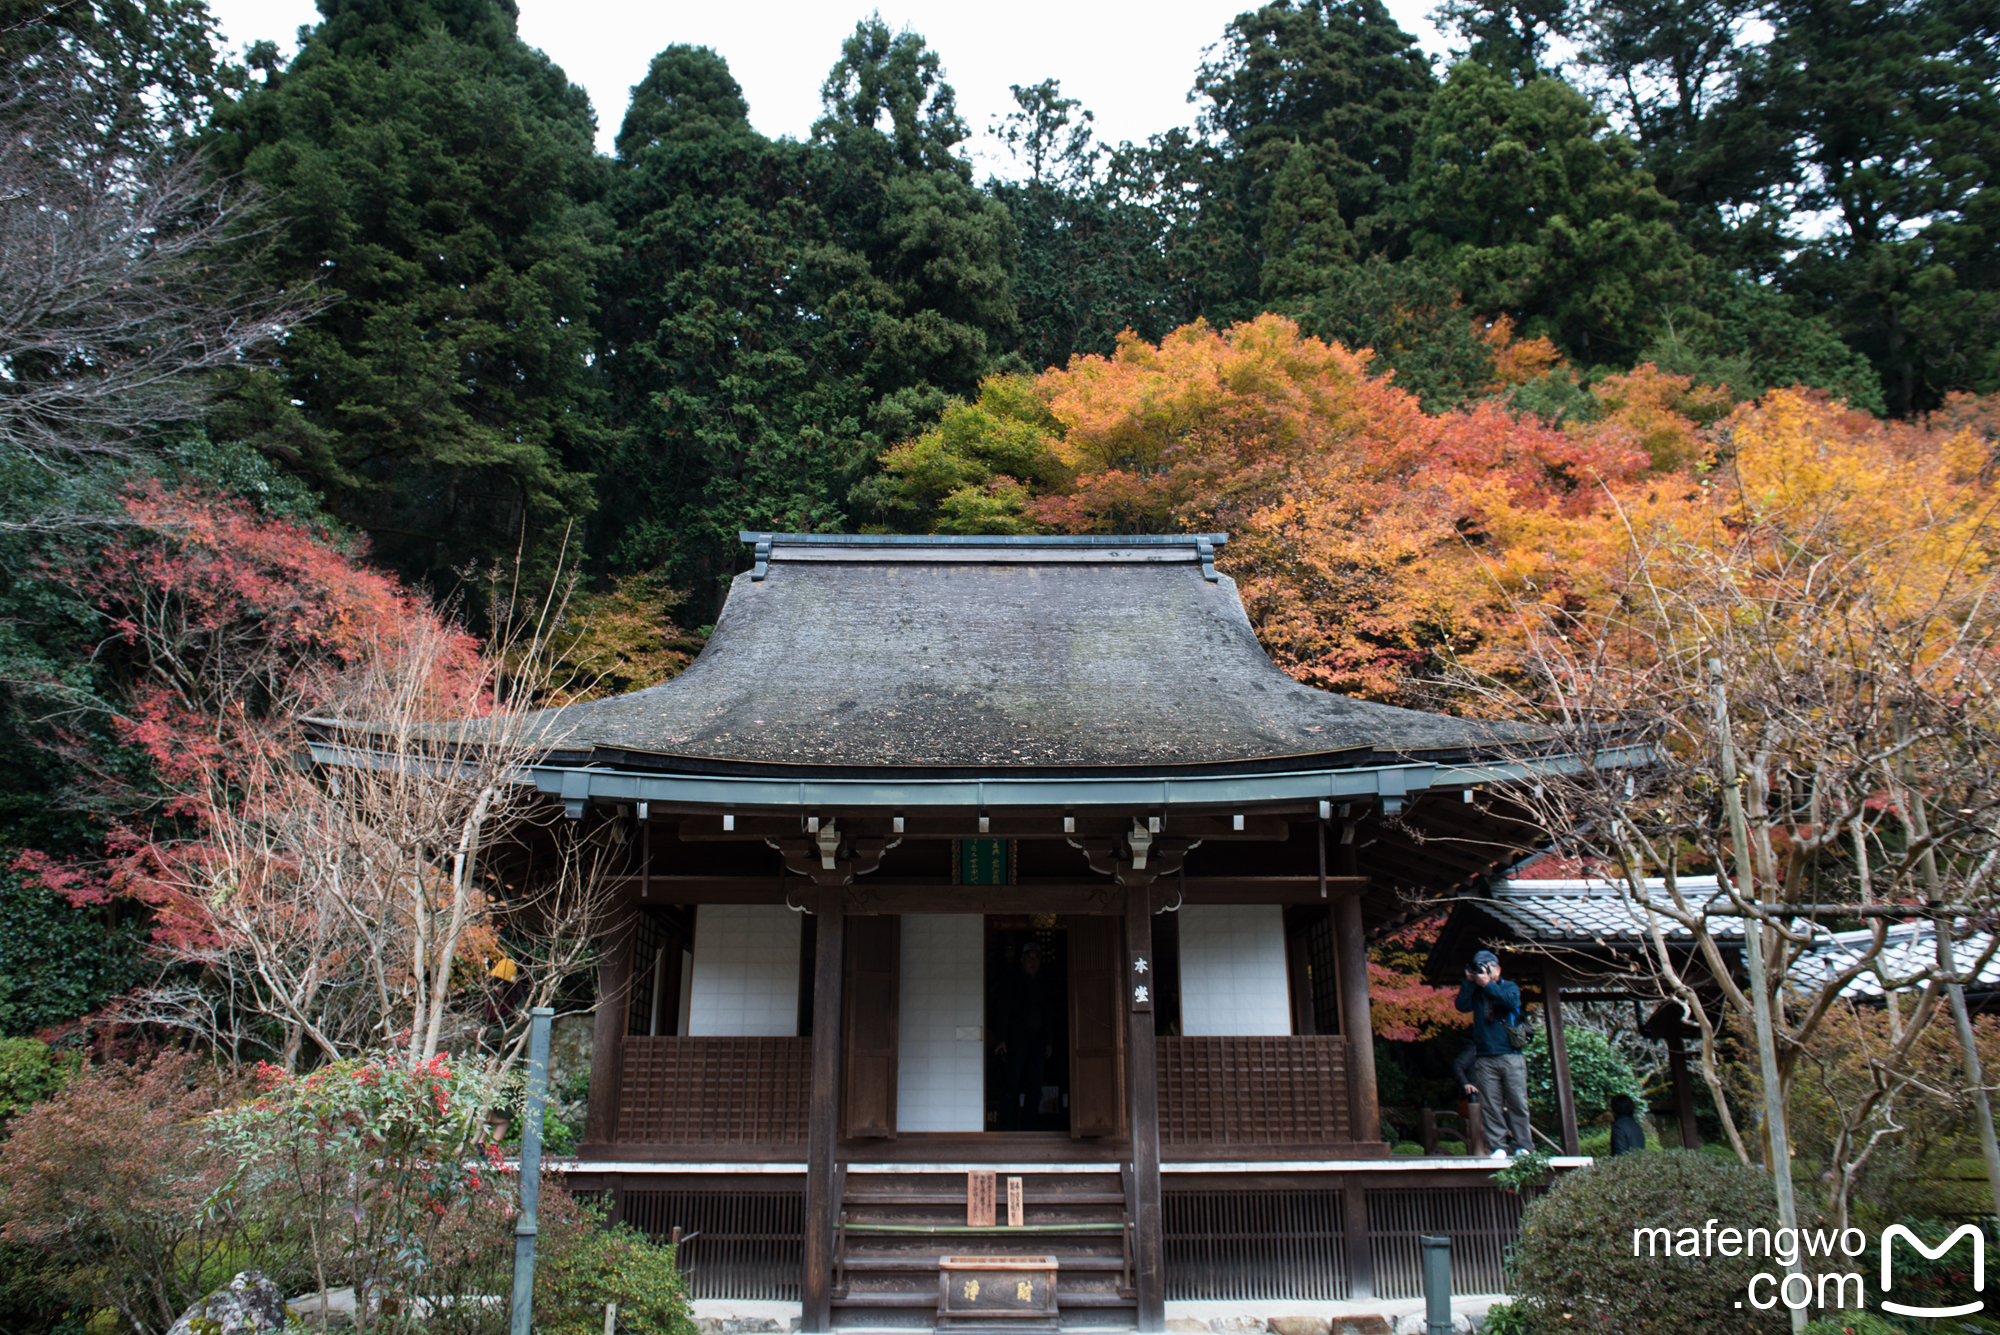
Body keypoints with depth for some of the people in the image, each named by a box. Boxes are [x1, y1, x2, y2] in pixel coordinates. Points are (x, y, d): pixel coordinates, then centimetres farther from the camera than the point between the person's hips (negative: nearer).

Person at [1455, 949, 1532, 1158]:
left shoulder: (1509, 987, 9)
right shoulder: (1475, 991, 15)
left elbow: (1511, 1001, -12)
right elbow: (1463, 1005, -2)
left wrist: (1487, 984, -12)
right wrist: (1469, 982, -5)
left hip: (1510, 1056, -2)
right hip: (1485, 1060, 2)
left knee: (1517, 1101, -3)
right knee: (1490, 1105, -3)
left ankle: (1521, 1146, 4)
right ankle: (1499, 1147, 0)